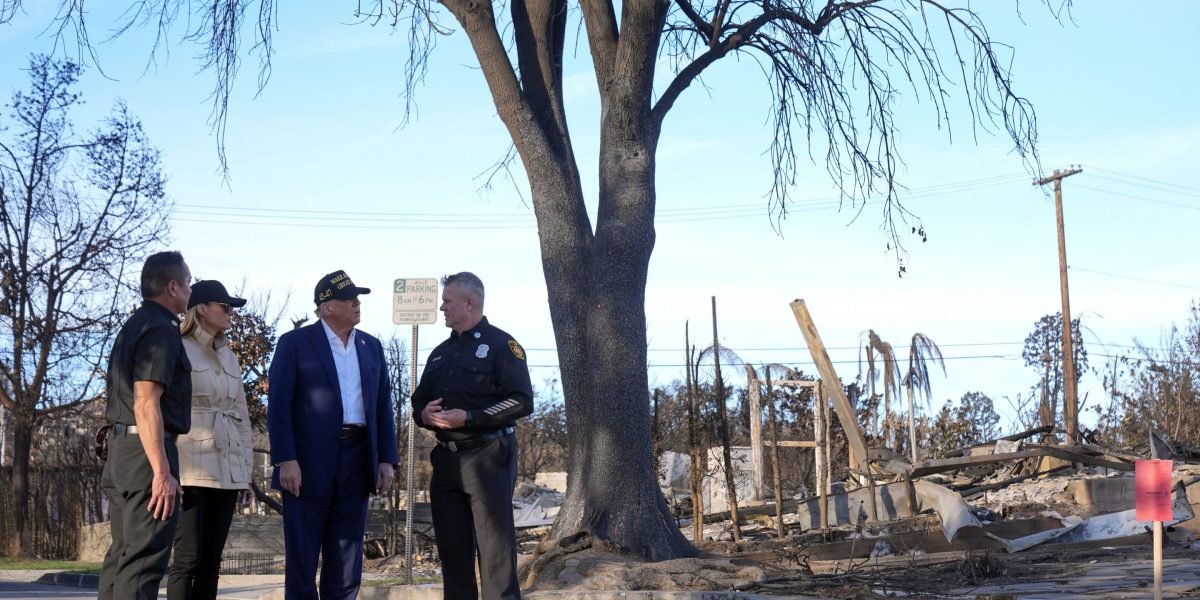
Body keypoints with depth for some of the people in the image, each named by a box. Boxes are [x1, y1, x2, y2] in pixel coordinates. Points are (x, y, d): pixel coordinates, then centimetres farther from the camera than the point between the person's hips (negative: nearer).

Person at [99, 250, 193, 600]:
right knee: (143, 560, -10)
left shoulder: (134, 326, 18)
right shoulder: (161, 329, -13)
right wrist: (162, 472, -24)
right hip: (146, 451, -10)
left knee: (122, 555, 12)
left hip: (121, 447, 10)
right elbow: (146, 403, -21)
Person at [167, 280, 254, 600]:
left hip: (228, 468, 7)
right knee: (188, 558, -9)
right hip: (192, 466, -6)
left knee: (211, 560, 6)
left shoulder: (229, 357, 18)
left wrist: (246, 465, 14)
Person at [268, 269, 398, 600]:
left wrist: (386, 460, 4)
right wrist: (285, 460, -15)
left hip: (357, 462, 5)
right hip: (309, 463, -5)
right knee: (301, 557, 2)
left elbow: (383, 407, 12)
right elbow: (279, 405, -7)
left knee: (347, 558, 8)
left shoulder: (372, 347, 13)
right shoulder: (295, 343, -2)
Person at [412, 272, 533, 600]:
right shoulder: (441, 353, 18)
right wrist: (424, 414, -3)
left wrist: (469, 417, -18)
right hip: (446, 460, 7)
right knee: (452, 549, 9)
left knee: (495, 549, -7)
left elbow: (522, 401, -12)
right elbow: (419, 401, 22)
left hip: (487, 458, -7)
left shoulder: (500, 344, -4)